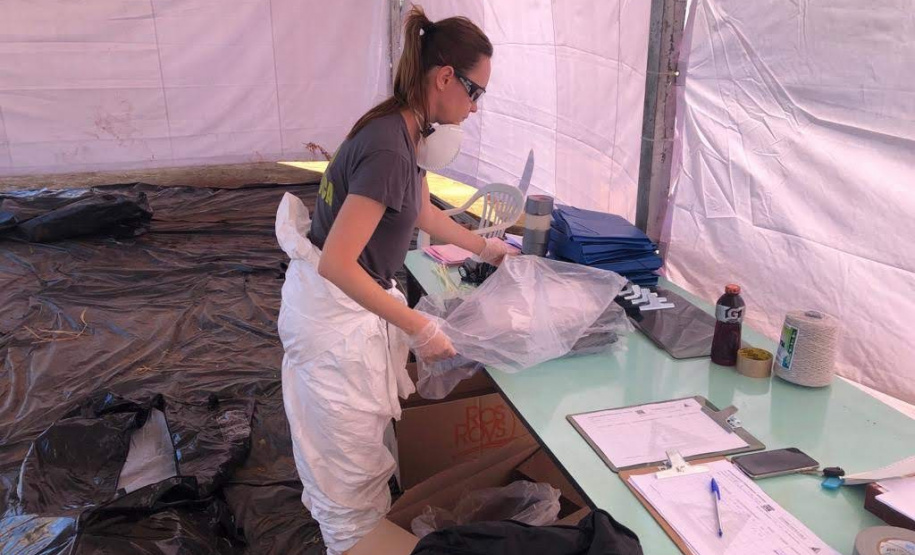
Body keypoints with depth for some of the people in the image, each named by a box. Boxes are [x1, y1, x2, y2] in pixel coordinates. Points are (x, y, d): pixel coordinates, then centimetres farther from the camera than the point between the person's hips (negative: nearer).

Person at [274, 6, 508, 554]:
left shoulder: (409, 130, 1)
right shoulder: (387, 149, -29)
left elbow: (423, 211, 19)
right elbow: (336, 264, -31)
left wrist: (484, 246, 28)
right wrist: (416, 327, -27)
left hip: (352, 295, 9)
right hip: (333, 306, -9)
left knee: (362, 426, 23)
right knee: (351, 448, 8)